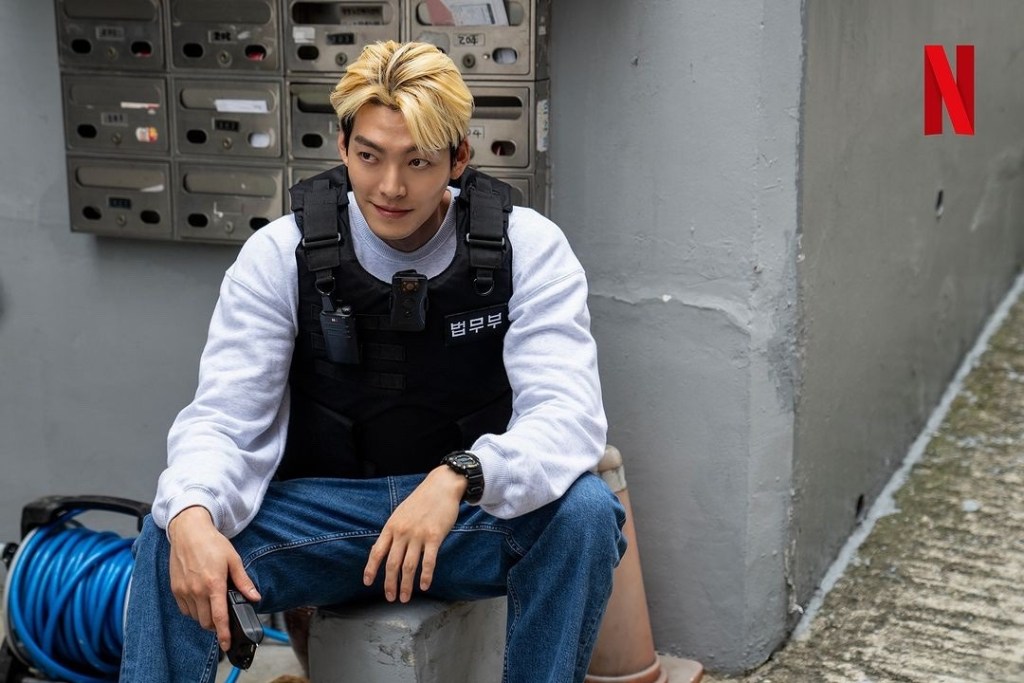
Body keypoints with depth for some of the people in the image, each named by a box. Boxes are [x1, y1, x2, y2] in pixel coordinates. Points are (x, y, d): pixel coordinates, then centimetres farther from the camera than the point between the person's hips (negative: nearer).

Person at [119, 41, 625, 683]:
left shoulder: (529, 249, -9)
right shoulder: (280, 253, -6)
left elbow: (567, 415, -20)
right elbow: (224, 417, -12)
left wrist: (457, 479, -41)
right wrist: (192, 516, -35)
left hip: (475, 511, 0)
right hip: (323, 510, 0)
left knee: (585, 510, -31)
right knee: (172, 536, -26)